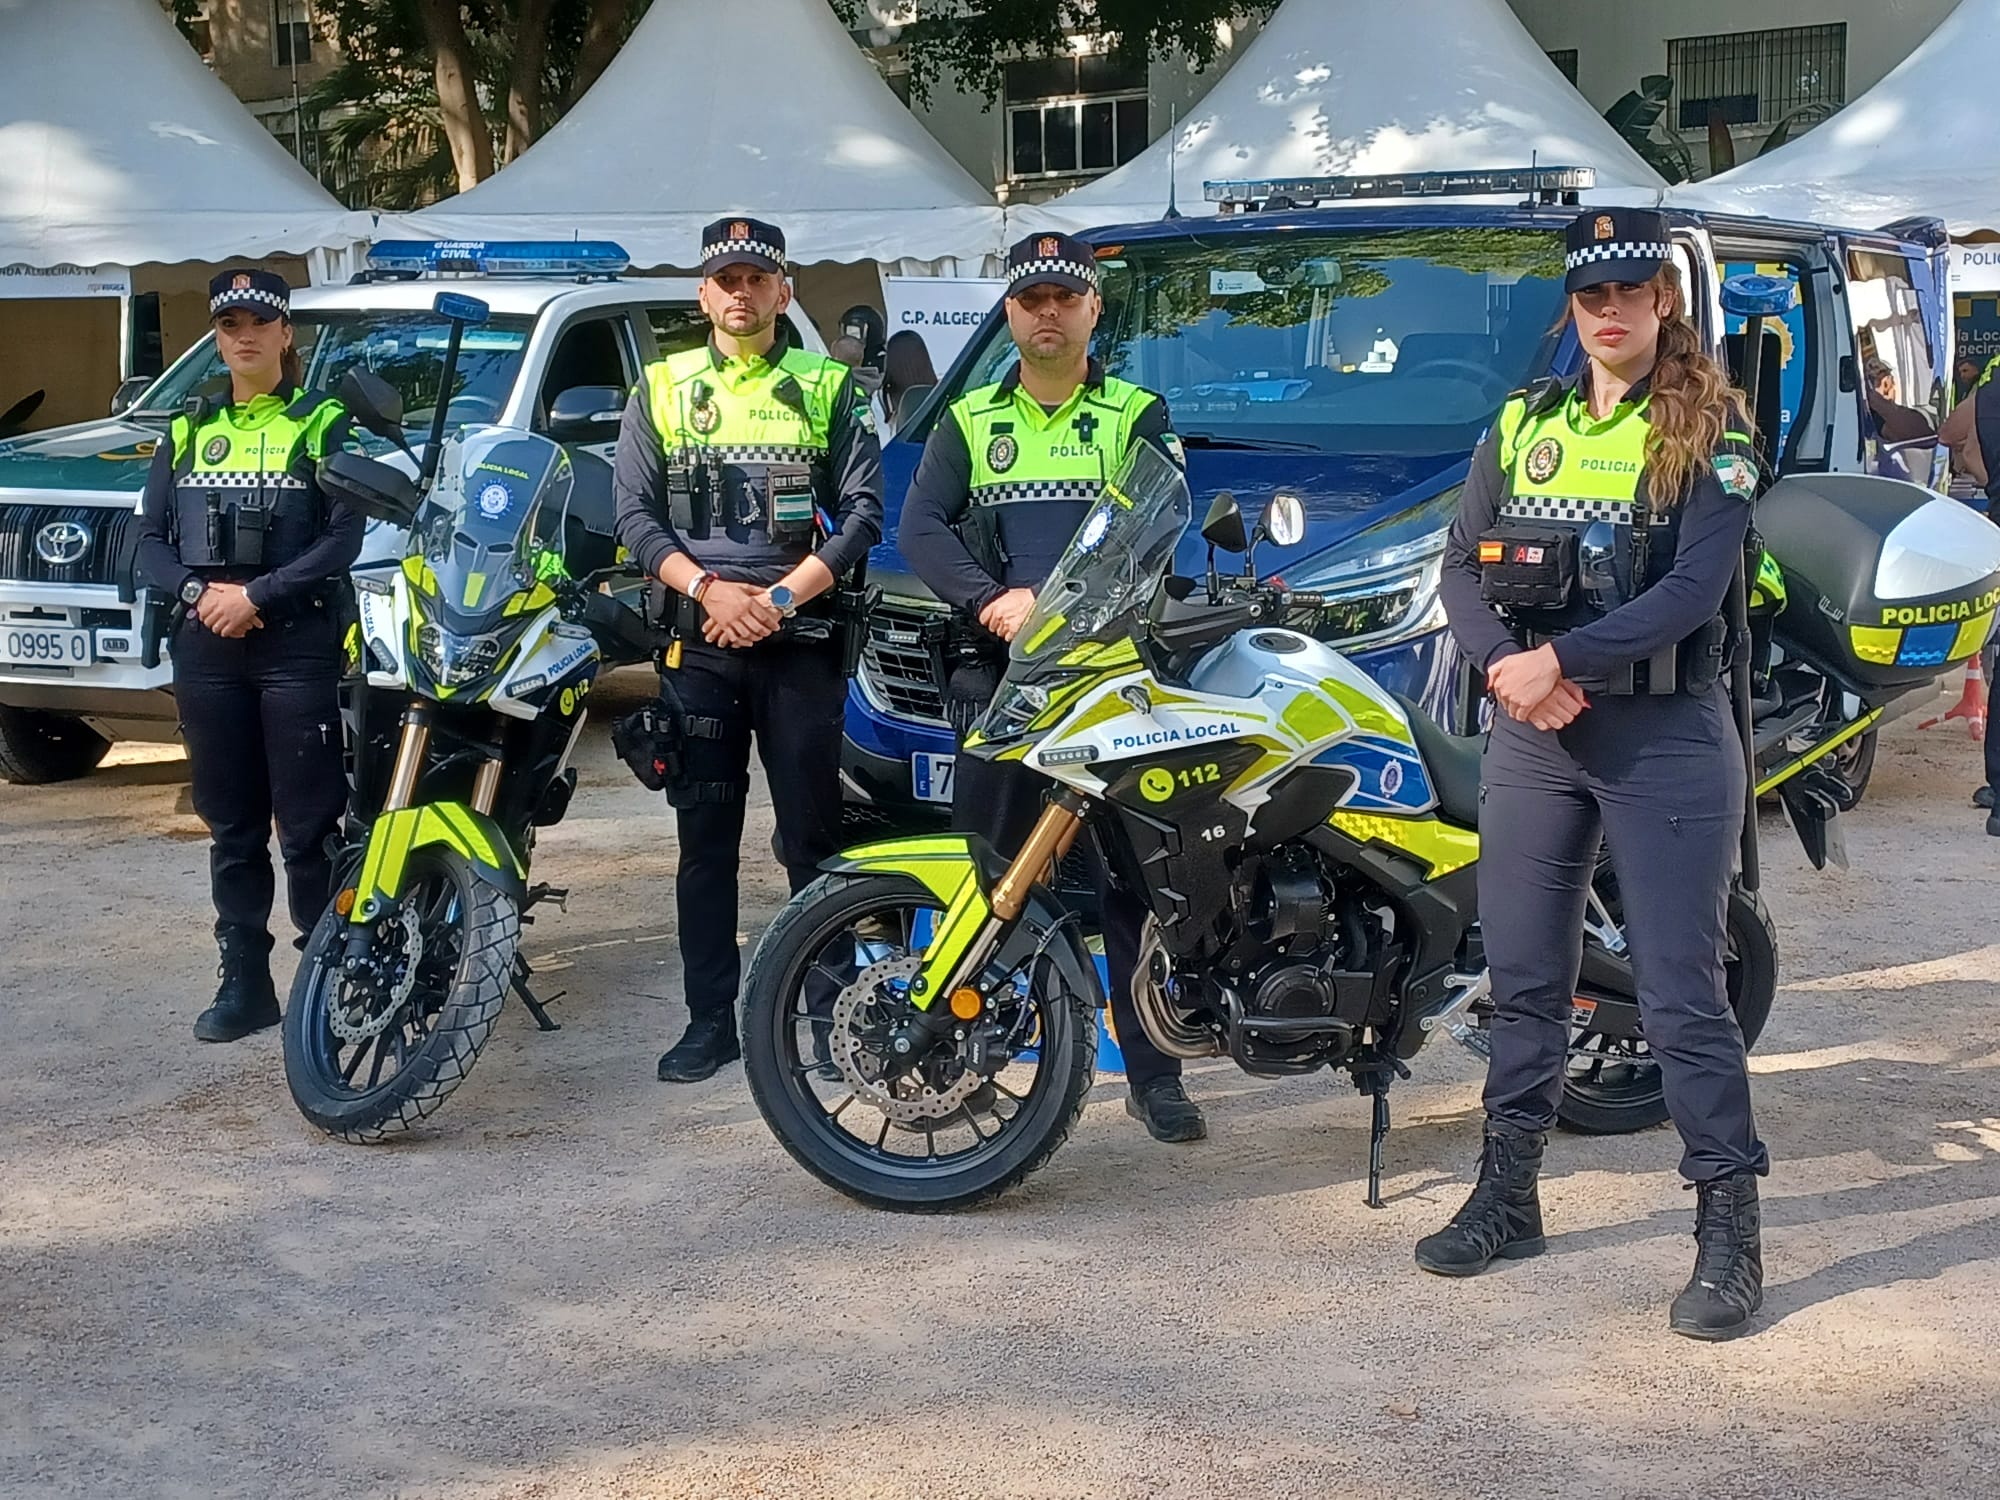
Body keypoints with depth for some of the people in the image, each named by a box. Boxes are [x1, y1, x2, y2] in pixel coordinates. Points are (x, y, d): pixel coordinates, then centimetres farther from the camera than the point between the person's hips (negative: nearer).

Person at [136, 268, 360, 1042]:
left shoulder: (324, 424, 2)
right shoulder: (188, 430, 15)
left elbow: (345, 537, -6)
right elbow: (150, 537, 11)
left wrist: (257, 595, -14)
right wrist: (197, 592, -8)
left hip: (300, 645, -4)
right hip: (206, 649, 4)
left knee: (309, 826, -5)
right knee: (230, 826, 8)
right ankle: (243, 982, 13)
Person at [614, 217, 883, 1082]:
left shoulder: (827, 389, 7)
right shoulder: (662, 390, 10)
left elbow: (862, 511, 0)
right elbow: (635, 513, 4)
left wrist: (782, 596, -11)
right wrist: (708, 589, -11)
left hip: (801, 640, -1)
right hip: (697, 643, 1)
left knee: (813, 833, 1)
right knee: (705, 838, 4)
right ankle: (710, 1019, 9)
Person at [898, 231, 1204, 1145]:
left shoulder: (1137, 417, 11)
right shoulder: (969, 421, 17)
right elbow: (920, 529, 4)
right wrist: (991, 599, -16)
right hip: (999, 672, 2)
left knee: (1136, 875, -3)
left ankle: (1153, 1071, 1)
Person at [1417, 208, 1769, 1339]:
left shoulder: (1712, 430, -3)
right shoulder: (1524, 422, 11)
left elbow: (1696, 586, -15)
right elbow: (1464, 564, 6)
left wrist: (1559, 660, -21)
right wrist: (1505, 667, -13)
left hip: (1666, 735, -5)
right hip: (1533, 735, 5)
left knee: (1683, 993, -5)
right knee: (1525, 979, 11)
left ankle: (1732, 1232, 1)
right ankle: (1510, 1196, 24)